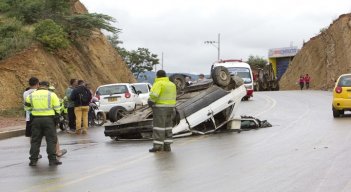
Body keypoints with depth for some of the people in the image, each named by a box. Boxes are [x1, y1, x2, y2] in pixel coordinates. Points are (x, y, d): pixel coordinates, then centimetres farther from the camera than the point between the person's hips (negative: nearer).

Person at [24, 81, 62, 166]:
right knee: (51, 140, 3)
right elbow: (57, 108, -3)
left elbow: (27, 107, 11)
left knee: (35, 140, 10)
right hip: (48, 119, -2)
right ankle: (52, 159, 0)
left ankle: (33, 160, 10)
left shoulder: (31, 95, 6)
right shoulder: (51, 95, -1)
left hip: (36, 119, 3)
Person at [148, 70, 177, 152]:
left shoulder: (158, 83, -11)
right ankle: (167, 145, 9)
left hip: (160, 107, -8)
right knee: (167, 126, 10)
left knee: (158, 126, -6)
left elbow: (154, 95, -23)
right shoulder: (171, 84, 14)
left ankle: (158, 145, -10)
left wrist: (151, 101, -6)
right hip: (169, 107, 8)